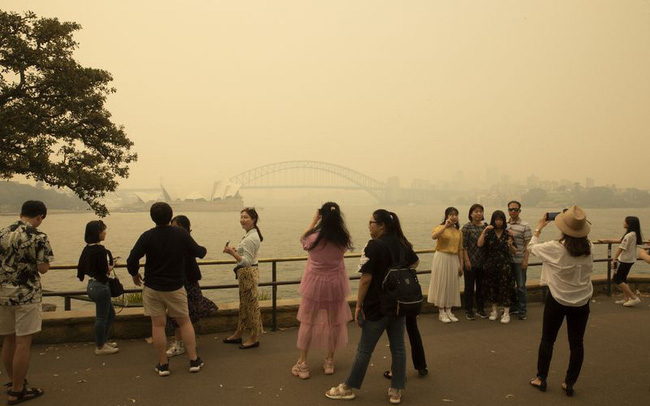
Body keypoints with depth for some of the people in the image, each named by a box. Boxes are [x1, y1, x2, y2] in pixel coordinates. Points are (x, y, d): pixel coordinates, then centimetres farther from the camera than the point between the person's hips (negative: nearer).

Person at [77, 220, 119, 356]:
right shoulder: (100, 250, -20)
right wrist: (112, 265, 0)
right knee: (102, 318, 5)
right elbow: (105, 270, -20)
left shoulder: (87, 249, 7)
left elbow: (81, 268, 13)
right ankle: (100, 347, 17)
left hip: (92, 285, 9)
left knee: (110, 314, 22)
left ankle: (103, 341, 32)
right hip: (101, 286, -9)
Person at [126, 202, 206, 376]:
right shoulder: (181, 234, -9)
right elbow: (198, 252, 1)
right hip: (175, 288, 1)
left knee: (158, 325, 7)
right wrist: (204, 249, 24)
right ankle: (194, 360, 16)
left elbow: (132, 260, -14)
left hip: (153, 288, 0)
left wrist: (135, 274, 6)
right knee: (184, 322, 13)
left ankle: (163, 365, 15)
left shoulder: (147, 236, -11)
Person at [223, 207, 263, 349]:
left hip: (248, 273, -10)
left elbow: (247, 261, -25)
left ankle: (254, 338, 12)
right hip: (246, 273, 10)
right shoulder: (252, 234, 10)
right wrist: (235, 251, 10)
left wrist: (232, 253, -28)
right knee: (244, 304, 18)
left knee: (251, 305, 0)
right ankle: (238, 334, 30)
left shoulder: (250, 238, -21)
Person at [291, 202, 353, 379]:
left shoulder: (313, 237, -18)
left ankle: (302, 364, 16)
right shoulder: (343, 239, -12)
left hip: (315, 285, -2)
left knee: (307, 323, 11)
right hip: (336, 285, 2)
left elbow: (302, 239, 4)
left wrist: (314, 220, 7)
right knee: (335, 323, 16)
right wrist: (333, 217, 4)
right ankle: (329, 362, 27)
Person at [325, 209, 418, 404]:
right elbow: (415, 262, 22)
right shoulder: (402, 244, 4)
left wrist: (358, 305, -13)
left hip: (377, 307, -6)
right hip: (399, 304, 7)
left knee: (364, 350, 5)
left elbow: (366, 279, -20)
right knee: (398, 347, 11)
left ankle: (348, 388, 19)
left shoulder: (374, 246, -18)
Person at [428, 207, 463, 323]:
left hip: (454, 259, 5)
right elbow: (434, 236, -29)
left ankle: (448, 311, 20)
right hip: (442, 258, -5)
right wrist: (446, 226, -28)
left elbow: (460, 249, 11)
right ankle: (441, 312, 9)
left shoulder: (458, 232, 10)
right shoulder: (441, 228, -6)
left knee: (452, 285, 9)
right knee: (441, 284, 0)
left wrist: (461, 264, 7)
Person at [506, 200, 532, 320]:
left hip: (519, 260, -4)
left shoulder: (524, 226, -6)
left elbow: (528, 244, -7)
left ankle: (522, 310, 14)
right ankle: (512, 306, 27)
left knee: (521, 286, 3)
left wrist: (525, 260, -12)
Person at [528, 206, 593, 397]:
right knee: (576, 343, 13)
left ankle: (541, 378, 22)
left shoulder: (555, 248, -19)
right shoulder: (589, 249, -8)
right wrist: (576, 227, 14)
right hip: (581, 302, 3)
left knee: (548, 339, 13)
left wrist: (539, 227, 11)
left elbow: (532, 247, -1)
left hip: (557, 300, -3)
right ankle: (569, 383, 20)